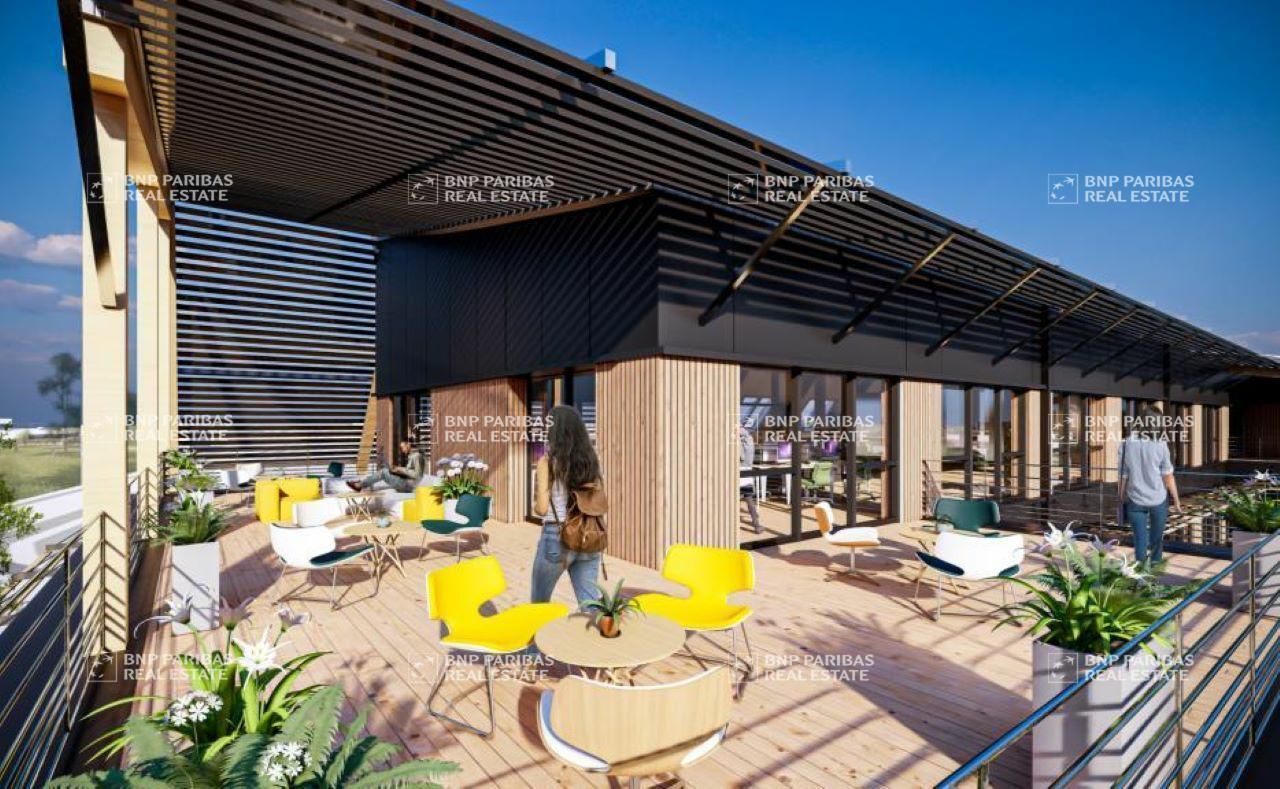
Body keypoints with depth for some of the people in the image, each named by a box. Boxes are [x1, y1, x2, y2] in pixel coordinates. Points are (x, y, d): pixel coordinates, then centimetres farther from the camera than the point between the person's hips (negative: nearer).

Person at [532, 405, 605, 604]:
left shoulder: (548, 462, -9)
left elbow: (542, 508, -13)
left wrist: (534, 506, 8)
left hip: (556, 537, -4)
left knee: (539, 602, 18)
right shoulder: (590, 460, 4)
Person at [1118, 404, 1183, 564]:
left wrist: (1122, 499, 7)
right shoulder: (1160, 445, -10)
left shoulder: (1127, 444, -9)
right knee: (1157, 538, 21)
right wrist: (1176, 499, 7)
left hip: (1136, 500, 0)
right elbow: (1168, 476, -5)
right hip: (1158, 499, 1)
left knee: (1140, 540, 9)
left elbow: (1123, 476, -4)